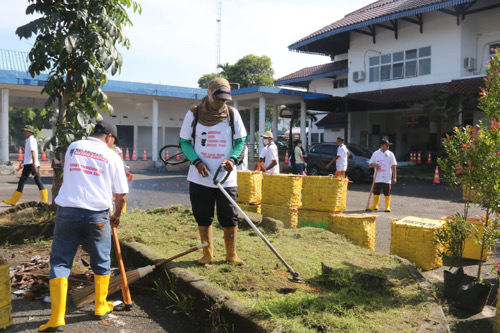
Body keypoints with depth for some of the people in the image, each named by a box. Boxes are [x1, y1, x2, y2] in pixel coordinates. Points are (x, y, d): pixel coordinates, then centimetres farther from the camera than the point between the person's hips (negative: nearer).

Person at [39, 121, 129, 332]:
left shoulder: (73, 147, 10)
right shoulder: (112, 156, 3)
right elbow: (121, 195, 2)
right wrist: (117, 216, 21)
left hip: (67, 210, 2)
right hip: (97, 214, -1)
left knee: (60, 262, 9)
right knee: (101, 262, 17)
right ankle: (101, 307, 29)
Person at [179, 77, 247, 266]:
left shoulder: (232, 114, 2)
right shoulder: (193, 114, 0)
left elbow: (241, 140, 6)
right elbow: (184, 142, 3)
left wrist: (232, 159, -14)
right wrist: (196, 162, -14)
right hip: (200, 178, 0)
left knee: (230, 218, 4)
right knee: (203, 218, 9)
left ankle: (231, 255, 20)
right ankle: (207, 255, 24)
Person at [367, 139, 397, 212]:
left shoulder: (390, 154, 3)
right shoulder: (376, 153, 6)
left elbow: (393, 166, 2)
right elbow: (370, 164, 11)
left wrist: (394, 177, -4)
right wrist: (375, 165, -13)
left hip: (387, 178, -2)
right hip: (377, 177, 2)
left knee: (387, 193, 0)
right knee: (376, 192, 9)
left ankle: (387, 207, 9)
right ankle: (375, 206, 21)